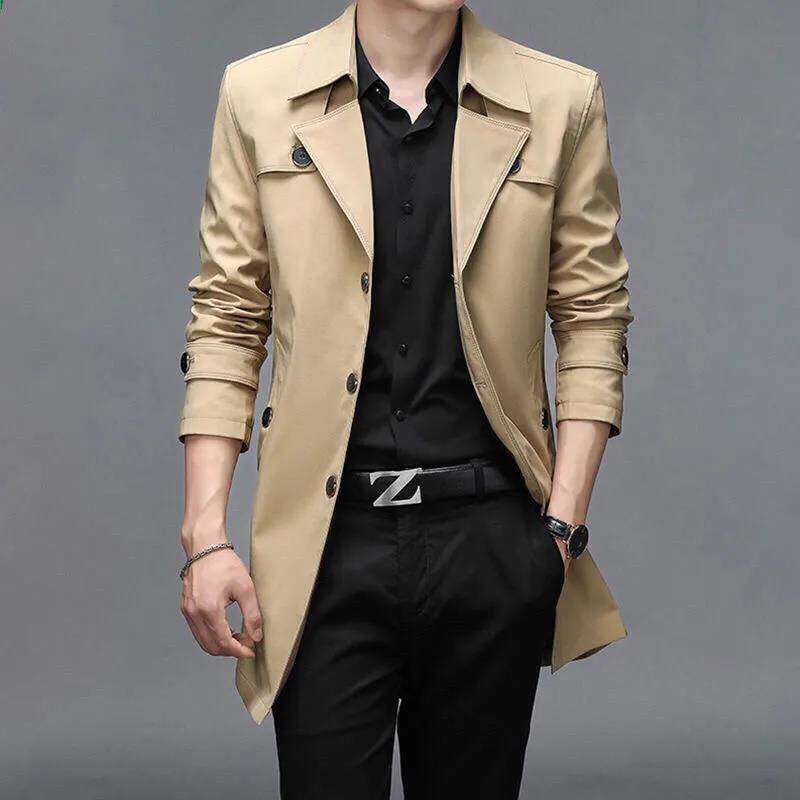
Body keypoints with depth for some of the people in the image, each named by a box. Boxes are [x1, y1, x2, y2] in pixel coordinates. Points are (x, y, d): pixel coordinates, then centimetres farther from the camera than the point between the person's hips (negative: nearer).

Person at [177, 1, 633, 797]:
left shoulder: (561, 101, 2)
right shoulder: (259, 93, 2)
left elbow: (593, 319, 4)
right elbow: (226, 322, 2)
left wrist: (564, 524, -3)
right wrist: (205, 536, -3)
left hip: (491, 533, 1)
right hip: (329, 536, 0)